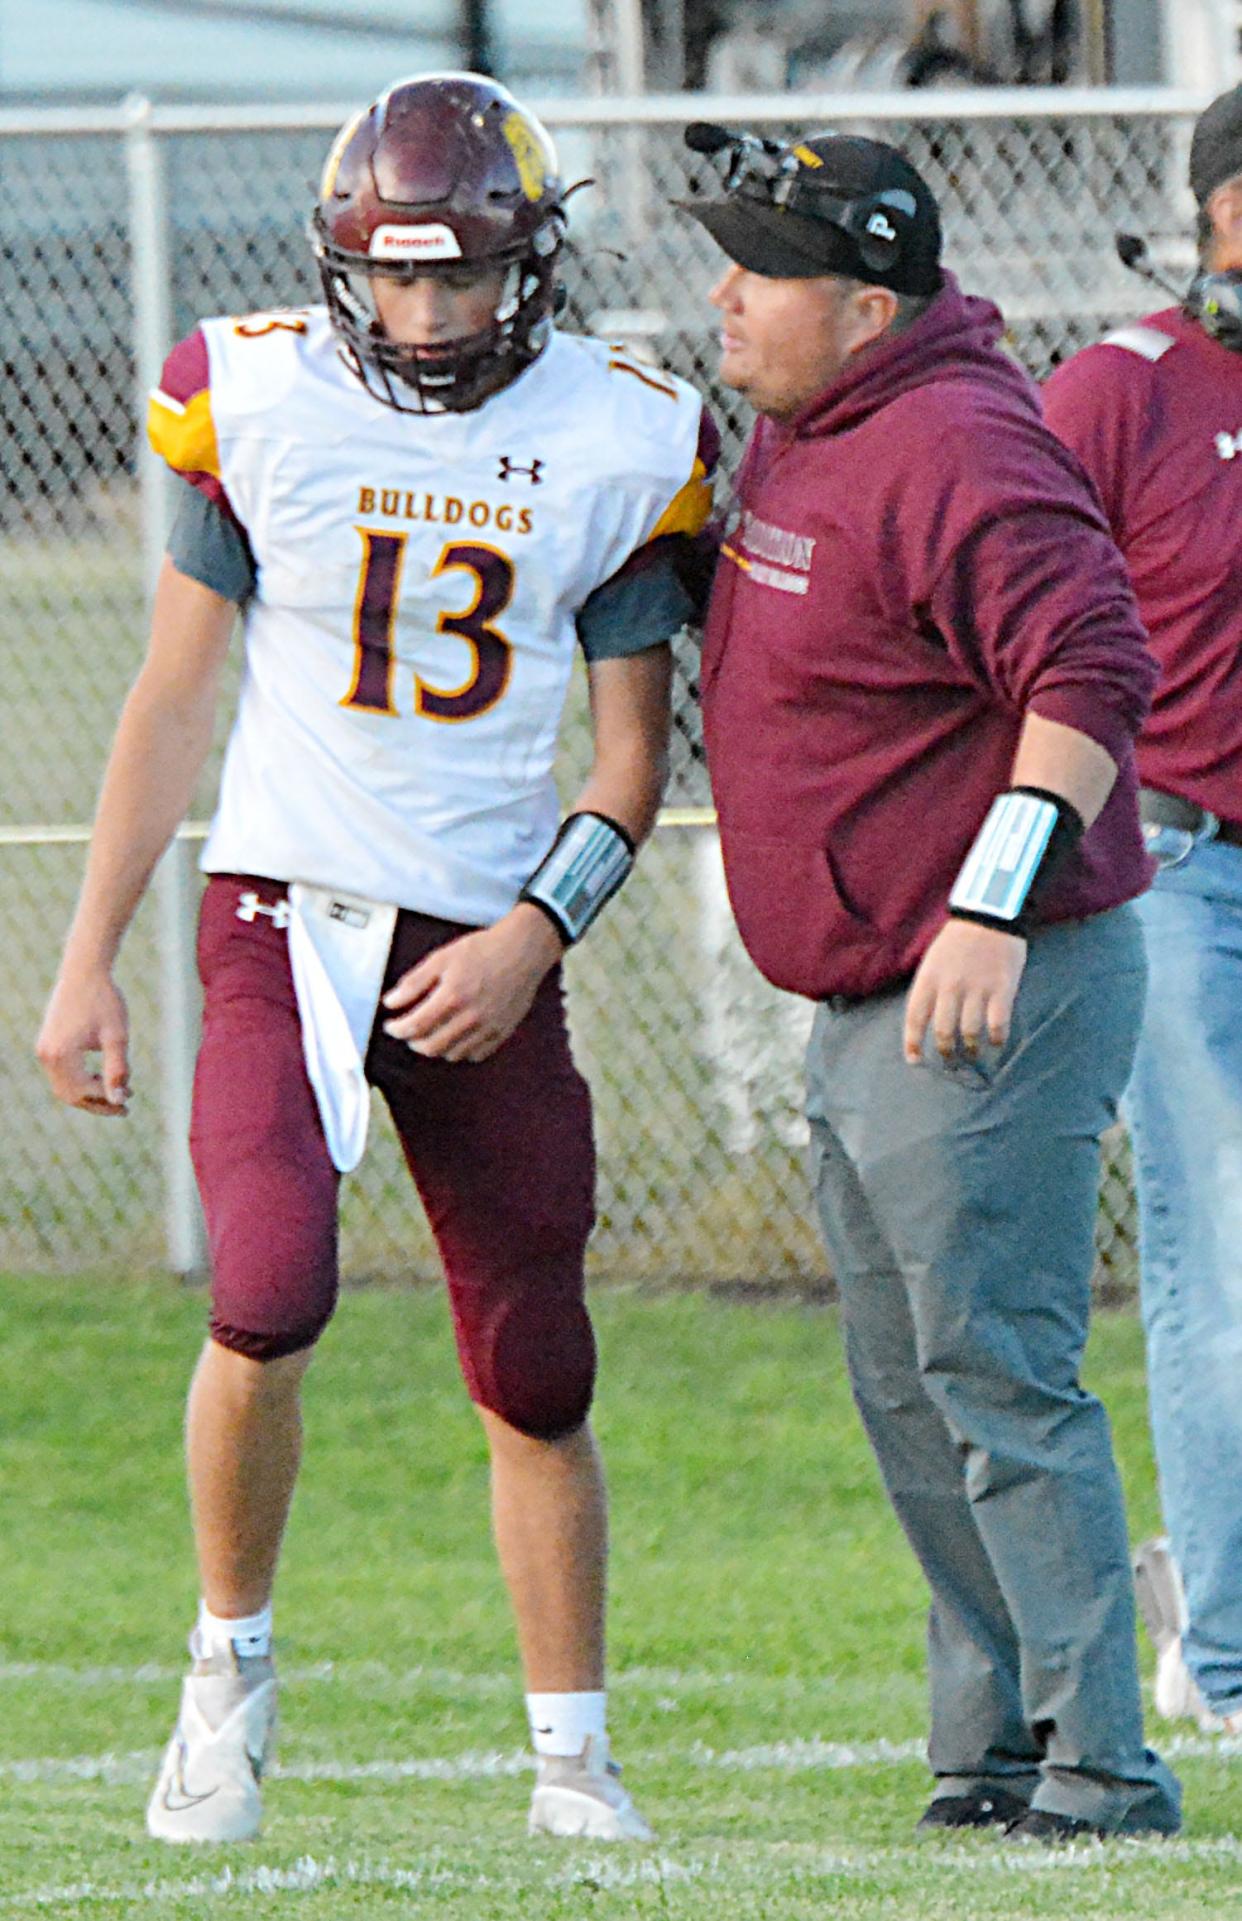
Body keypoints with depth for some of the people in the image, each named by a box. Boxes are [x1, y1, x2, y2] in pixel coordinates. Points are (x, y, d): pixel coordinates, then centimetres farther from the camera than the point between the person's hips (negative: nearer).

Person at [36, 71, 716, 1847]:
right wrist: (88, 958, 4)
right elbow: (173, 699, 5)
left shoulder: (616, 444, -1)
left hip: (487, 949, 2)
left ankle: (574, 1763, 18)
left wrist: (536, 933, -11)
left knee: (538, 1378, 3)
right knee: (270, 1296, -22)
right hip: (286, 915, -2)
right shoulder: (260, 405, -4)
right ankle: (233, 1662, 1)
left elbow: (631, 756, 5)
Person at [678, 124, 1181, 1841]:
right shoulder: (799, 432, 11)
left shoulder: (954, 455, -20)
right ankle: (996, 1746, 21)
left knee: (998, 1374, -12)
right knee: (908, 1387, 14)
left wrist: (994, 911, -33)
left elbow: (1090, 674, -29)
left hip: (1001, 994, -11)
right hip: (866, 1004, 11)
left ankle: (1097, 1762, -9)